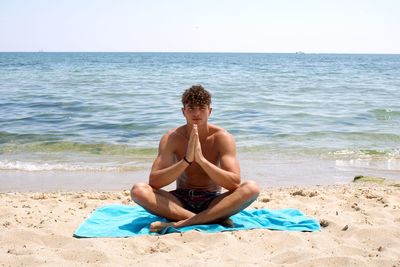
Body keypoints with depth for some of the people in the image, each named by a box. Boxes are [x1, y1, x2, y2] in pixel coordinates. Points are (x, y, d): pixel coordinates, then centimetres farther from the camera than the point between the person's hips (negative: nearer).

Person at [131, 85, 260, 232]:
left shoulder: (222, 137, -10)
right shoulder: (171, 138, -8)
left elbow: (234, 183, -21)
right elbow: (154, 182, -18)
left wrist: (201, 159, -32)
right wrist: (186, 160, -31)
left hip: (211, 201, -1)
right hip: (180, 201, 1)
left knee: (252, 188, -28)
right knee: (138, 190, -25)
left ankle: (179, 223, -32)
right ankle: (215, 218, -29)